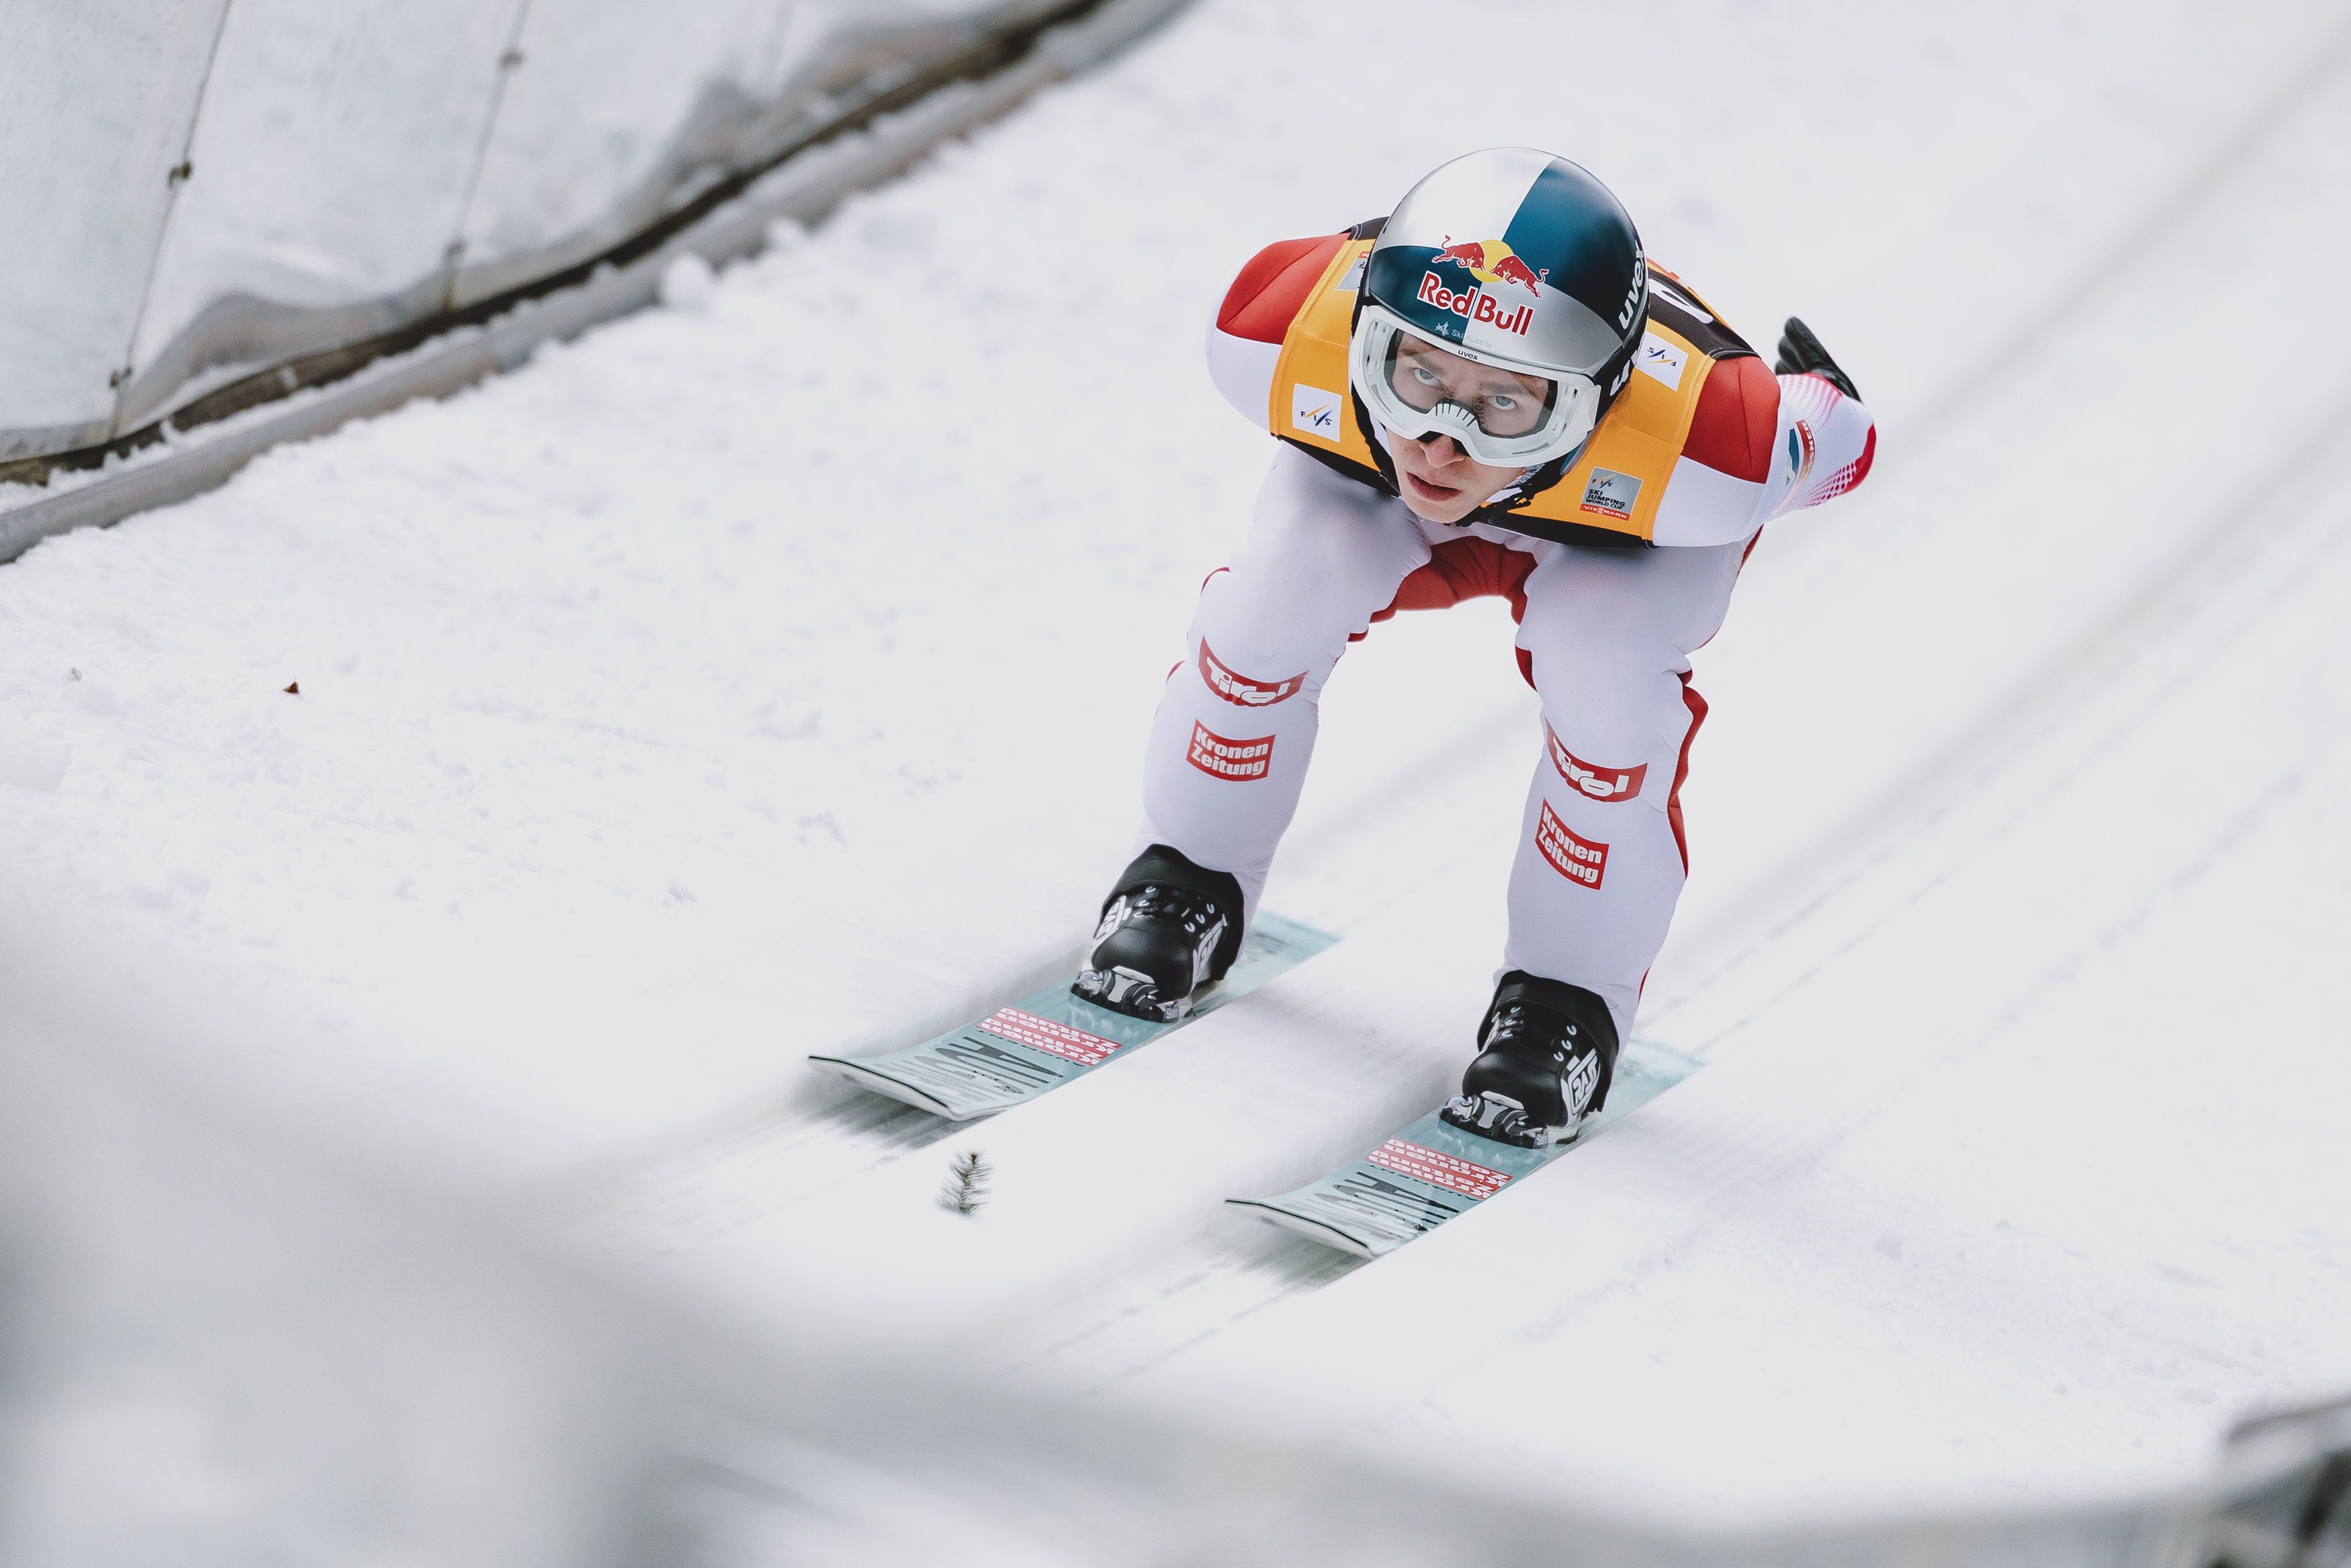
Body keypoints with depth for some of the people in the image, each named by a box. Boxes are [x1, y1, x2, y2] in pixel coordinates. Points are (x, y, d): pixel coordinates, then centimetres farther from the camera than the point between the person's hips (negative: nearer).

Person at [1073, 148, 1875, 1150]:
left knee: (1604, 667, -29)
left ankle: (1571, 1001, -7)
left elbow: (1836, 439, -25)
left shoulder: (1697, 455, -47)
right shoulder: (1281, 336, -41)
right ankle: (1192, 883, 3)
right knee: (1287, 581, -24)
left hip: (1622, 530, -2)